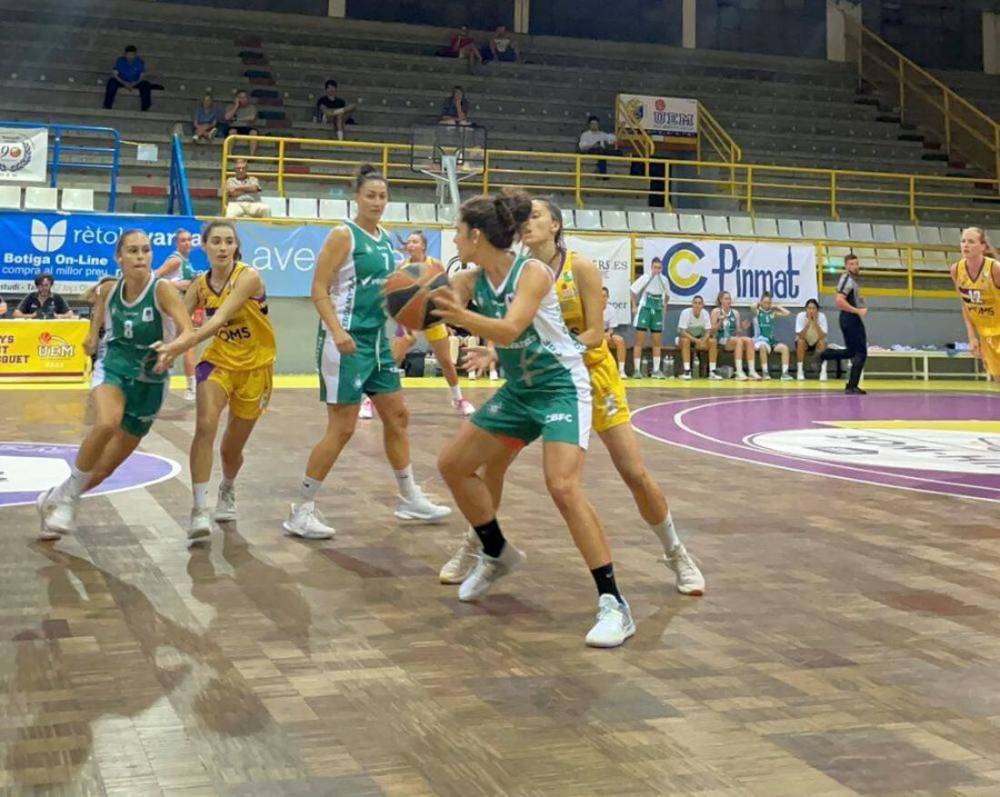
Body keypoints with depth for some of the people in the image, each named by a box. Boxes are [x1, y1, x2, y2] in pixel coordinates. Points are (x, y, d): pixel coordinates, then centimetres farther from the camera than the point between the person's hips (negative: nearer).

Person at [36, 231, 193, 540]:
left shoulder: (162, 290, -16)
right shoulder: (109, 289, -3)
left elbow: (188, 331, -30)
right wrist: (93, 334, 11)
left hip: (149, 384, -1)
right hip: (112, 372, 1)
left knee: (105, 468, 6)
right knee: (107, 423, -35)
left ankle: (57, 499, 34)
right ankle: (67, 497, -16)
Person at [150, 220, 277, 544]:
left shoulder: (248, 276, -21)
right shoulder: (200, 284, -4)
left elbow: (219, 320, -32)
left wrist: (182, 345, -45)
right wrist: (166, 347, -31)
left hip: (254, 367, -2)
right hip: (218, 360, 2)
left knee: (231, 449, 9)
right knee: (205, 425, -25)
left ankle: (227, 492, 44)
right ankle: (200, 510, -23)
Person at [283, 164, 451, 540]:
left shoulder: (386, 239, 13)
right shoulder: (344, 235, -10)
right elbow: (319, 290, -15)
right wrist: (337, 330, -28)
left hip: (377, 339, 8)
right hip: (346, 340, -8)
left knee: (397, 416, 14)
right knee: (342, 428, -7)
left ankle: (410, 499, 28)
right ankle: (301, 512, 2)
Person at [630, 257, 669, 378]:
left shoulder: (664, 280, 3)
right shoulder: (644, 278, -7)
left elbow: (667, 294, 19)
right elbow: (633, 291, 1)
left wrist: (664, 305, 8)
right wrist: (634, 306, -3)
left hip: (658, 311, 4)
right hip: (645, 309, -4)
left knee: (657, 342, 5)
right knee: (640, 341, -6)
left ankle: (656, 370, 11)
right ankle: (637, 369, -4)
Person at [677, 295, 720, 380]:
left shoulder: (705, 314, -10)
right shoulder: (685, 312, -21)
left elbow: (708, 331, -9)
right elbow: (682, 331, -25)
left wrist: (703, 341, -31)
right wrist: (695, 340, -37)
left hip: (699, 338, 4)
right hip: (686, 337, -4)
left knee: (713, 341, -21)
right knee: (685, 340, -37)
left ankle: (712, 372, -18)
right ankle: (687, 371, -37)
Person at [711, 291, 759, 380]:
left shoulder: (735, 312, 14)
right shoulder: (716, 312, 2)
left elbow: (737, 331, 15)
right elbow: (712, 330, -3)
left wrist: (742, 328, -6)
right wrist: (720, 322, -18)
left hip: (734, 338, 5)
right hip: (721, 340, -5)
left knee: (749, 340, -26)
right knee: (739, 340, -35)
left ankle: (752, 371, -31)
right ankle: (739, 372, -41)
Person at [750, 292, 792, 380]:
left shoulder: (773, 313, 14)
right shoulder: (757, 312, 2)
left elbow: (787, 313, 8)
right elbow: (752, 307, -21)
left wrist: (776, 306, 11)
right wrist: (759, 303, 0)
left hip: (771, 340, 5)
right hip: (760, 340, -5)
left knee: (785, 348, -21)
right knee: (763, 347, -39)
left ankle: (785, 373, -24)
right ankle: (765, 372, -31)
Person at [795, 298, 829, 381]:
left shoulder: (822, 316, -22)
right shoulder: (801, 315, -23)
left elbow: (823, 337, -31)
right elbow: (800, 336, -31)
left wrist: (815, 322, -38)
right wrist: (808, 322, -38)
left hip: (817, 342, 0)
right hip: (804, 342, 0)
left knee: (822, 342, -31)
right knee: (800, 342, -32)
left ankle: (823, 371, -24)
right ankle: (800, 370, -23)